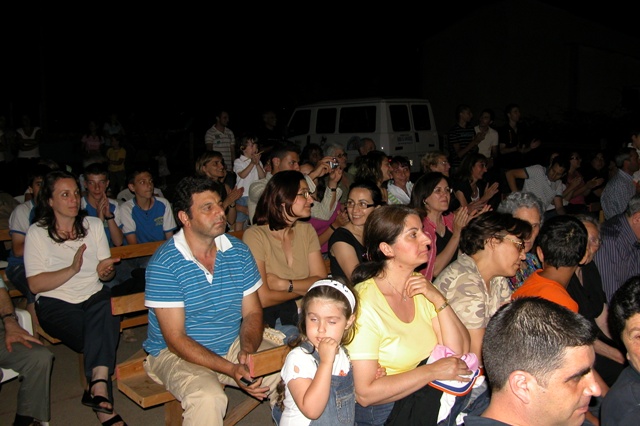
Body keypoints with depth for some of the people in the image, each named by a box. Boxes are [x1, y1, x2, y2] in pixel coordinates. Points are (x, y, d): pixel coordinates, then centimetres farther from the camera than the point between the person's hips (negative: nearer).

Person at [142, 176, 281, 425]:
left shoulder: (238, 252, -1)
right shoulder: (164, 264, -17)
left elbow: (252, 313, 3)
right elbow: (175, 339, -18)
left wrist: (247, 350, -19)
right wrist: (231, 369, -26)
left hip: (233, 346, 5)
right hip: (177, 355, -4)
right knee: (208, 398, -34)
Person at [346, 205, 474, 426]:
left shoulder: (420, 288, 3)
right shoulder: (364, 303, -20)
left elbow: (459, 351, -3)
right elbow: (365, 394, -22)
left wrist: (438, 298, -14)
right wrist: (432, 371, -20)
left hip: (428, 398, 7)